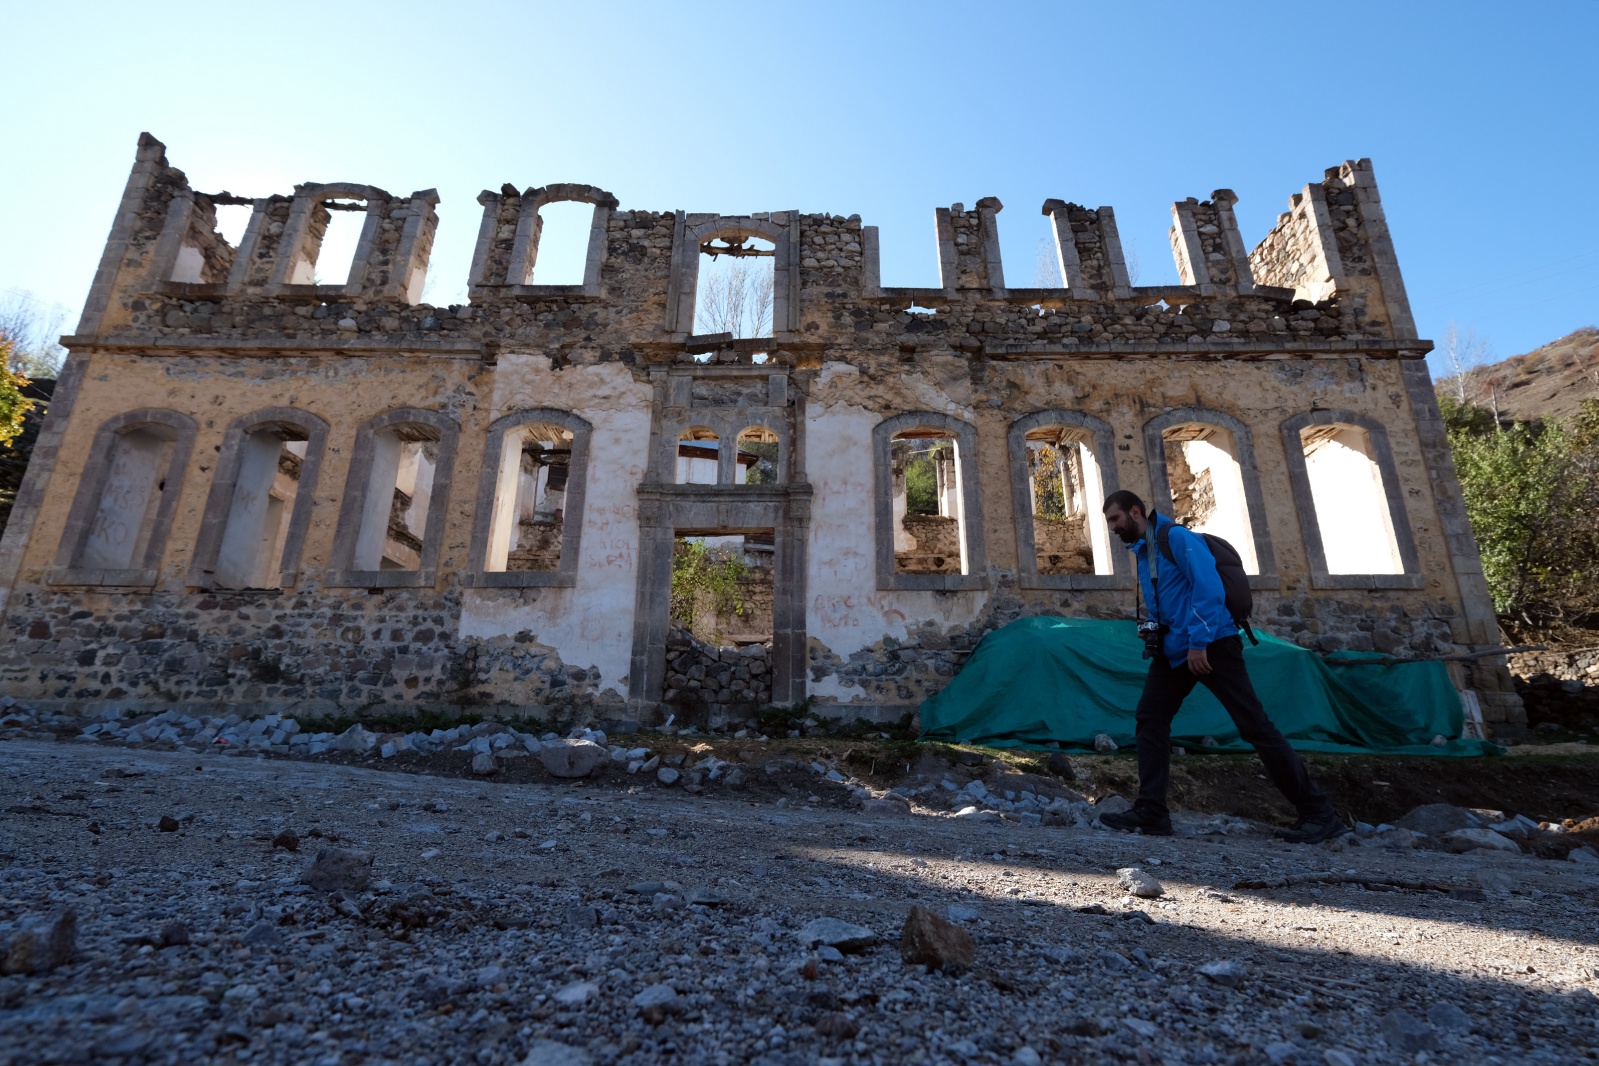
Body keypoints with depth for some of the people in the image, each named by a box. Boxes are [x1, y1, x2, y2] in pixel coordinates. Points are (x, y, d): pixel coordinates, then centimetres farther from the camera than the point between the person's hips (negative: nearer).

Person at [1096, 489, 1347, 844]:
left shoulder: (1176, 537, -10)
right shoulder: (1142, 552, 16)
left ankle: (1318, 812, 7)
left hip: (1210, 644, -9)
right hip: (1173, 651, 9)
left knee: (1253, 724, -5)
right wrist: (1151, 629, 8)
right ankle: (1151, 811, 3)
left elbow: (1209, 587, -20)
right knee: (1150, 718, 0)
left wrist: (1198, 642, -23)